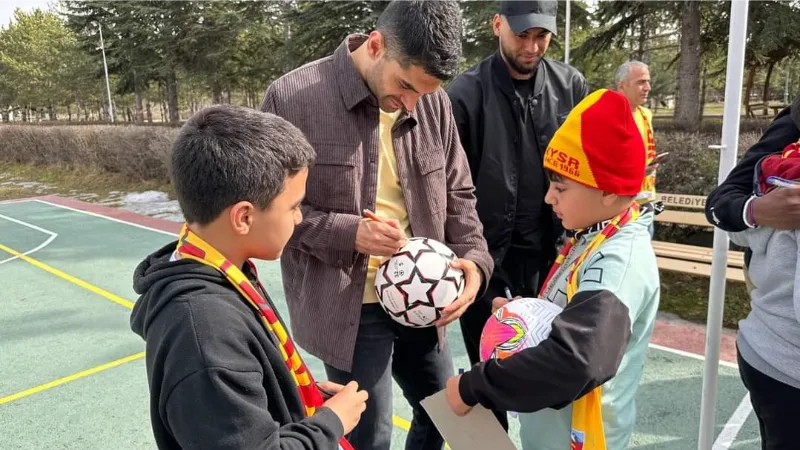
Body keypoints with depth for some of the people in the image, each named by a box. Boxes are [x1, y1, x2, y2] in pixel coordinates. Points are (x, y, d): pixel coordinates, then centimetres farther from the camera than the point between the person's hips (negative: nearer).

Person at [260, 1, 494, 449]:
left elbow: (457, 194, 8)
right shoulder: (292, 98, -14)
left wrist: (473, 258, -9)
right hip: (347, 307, -5)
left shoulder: (434, 103, 0)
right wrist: (348, 233, -21)